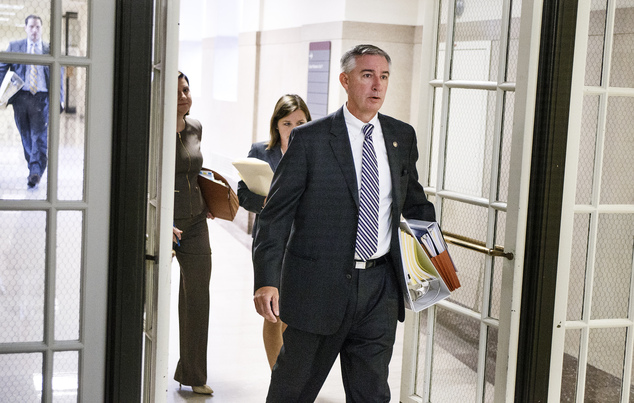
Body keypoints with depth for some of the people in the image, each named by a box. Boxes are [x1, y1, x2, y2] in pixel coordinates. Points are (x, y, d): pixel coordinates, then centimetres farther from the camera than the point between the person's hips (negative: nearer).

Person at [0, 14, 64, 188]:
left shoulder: (50, 50, 9)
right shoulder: (14, 47, 11)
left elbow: (59, 75, 10)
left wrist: (59, 99, 0)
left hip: (42, 97, -2)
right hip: (20, 97, 2)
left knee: (40, 136, -11)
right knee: (26, 136, 7)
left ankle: (36, 172, -15)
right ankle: (34, 169, 19)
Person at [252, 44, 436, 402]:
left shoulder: (402, 137, 7)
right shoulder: (309, 139, -6)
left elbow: (414, 200, 22)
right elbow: (276, 214, -8)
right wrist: (266, 280, -17)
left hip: (380, 288, 3)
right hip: (319, 286, -3)